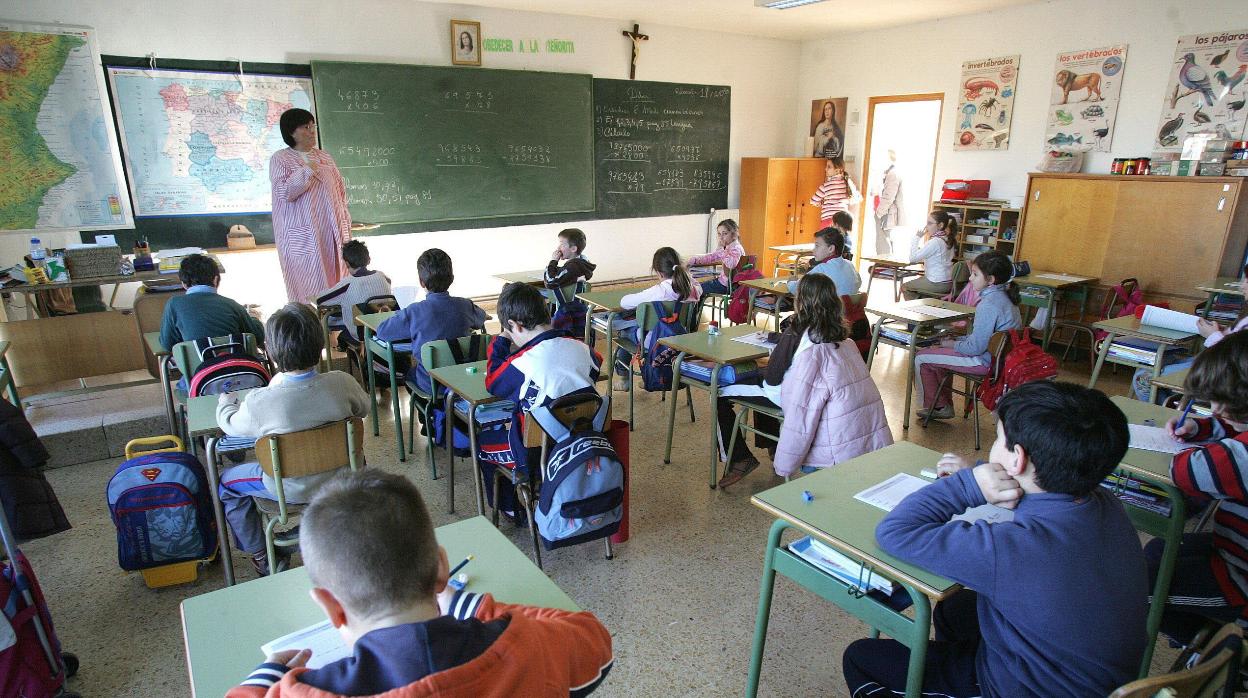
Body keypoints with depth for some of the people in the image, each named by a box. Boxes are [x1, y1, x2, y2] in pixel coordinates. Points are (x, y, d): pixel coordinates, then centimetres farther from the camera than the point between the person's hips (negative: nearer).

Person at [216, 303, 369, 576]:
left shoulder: (259, 402, -29)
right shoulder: (342, 383, -24)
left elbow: (230, 424, -5)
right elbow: (363, 408, -2)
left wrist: (226, 401, 17)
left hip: (292, 489, -2)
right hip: (340, 477, 3)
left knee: (227, 482, 24)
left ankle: (262, 557, 33)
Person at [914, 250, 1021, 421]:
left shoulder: (989, 304, -26)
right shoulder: (1003, 296, 6)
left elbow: (976, 347, -25)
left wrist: (951, 344, -9)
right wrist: (958, 339, 9)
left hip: (985, 361, -10)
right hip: (998, 356, 11)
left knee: (921, 358, -4)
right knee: (937, 351, 26)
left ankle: (935, 406, 15)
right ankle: (944, 405, 28)